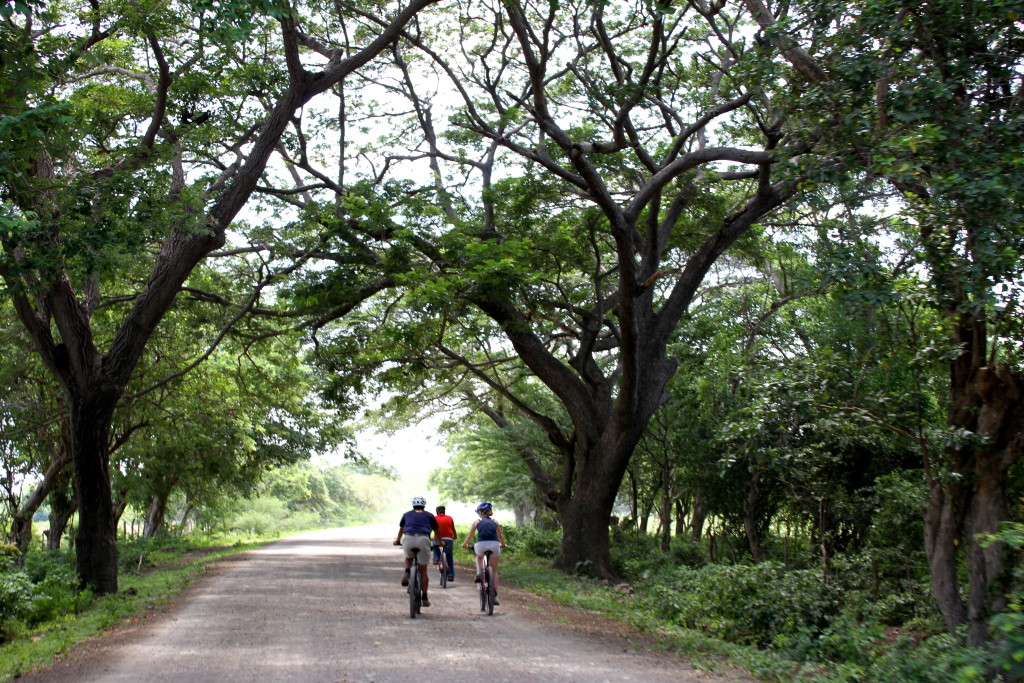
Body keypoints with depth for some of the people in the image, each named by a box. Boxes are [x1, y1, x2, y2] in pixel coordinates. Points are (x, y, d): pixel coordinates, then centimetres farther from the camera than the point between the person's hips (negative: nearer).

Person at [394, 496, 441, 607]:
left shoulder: (407, 514, 27)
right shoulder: (429, 515, 24)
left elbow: (401, 530, 43)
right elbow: (436, 531, 38)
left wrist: (397, 541, 62)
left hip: (408, 539, 1)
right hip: (423, 539, -1)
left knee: (408, 558, 32)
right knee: (423, 570, 10)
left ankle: (406, 573, 1)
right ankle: (425, 599, 11)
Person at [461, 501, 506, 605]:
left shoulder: (477, 522, 14)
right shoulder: (495, 522, 18)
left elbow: (469, 536, 21)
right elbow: (500, 537, 26)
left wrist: (465, 544, 39)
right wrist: (502, 544, 46)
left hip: (481, 545, -1)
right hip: (494, 545, 1)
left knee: (479, 556, 37)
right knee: (494, 571, 13)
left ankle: (479, 573, 11)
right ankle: (495, 596, 7)